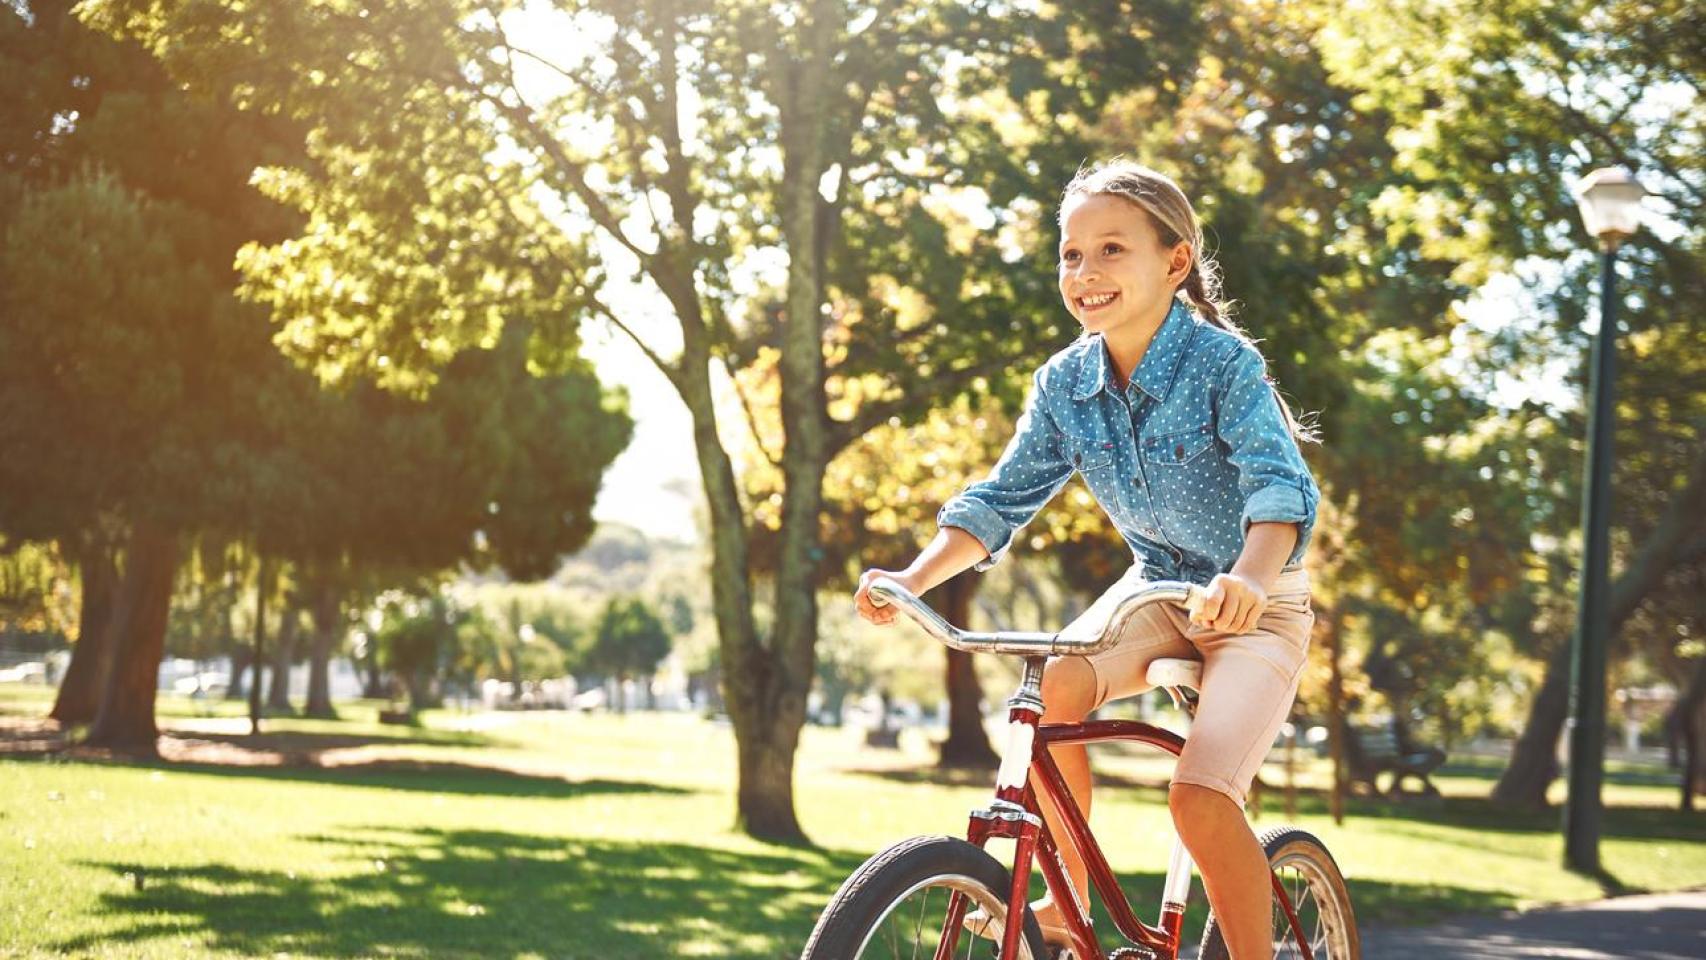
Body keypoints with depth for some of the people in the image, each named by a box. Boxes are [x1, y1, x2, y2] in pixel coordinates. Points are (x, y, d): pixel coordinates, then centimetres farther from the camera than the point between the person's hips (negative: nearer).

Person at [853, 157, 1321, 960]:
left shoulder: (1223, 362, -22)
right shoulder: (1065, 383, -6)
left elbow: (1279, 484, -34)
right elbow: (1001, 499, -4)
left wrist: (1250, 575, -55)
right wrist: (913, 578, -21)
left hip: (1256, 605, -5)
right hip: (1155, 587, 5)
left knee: (1200, 798, -25)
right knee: (1049, 688, -24)